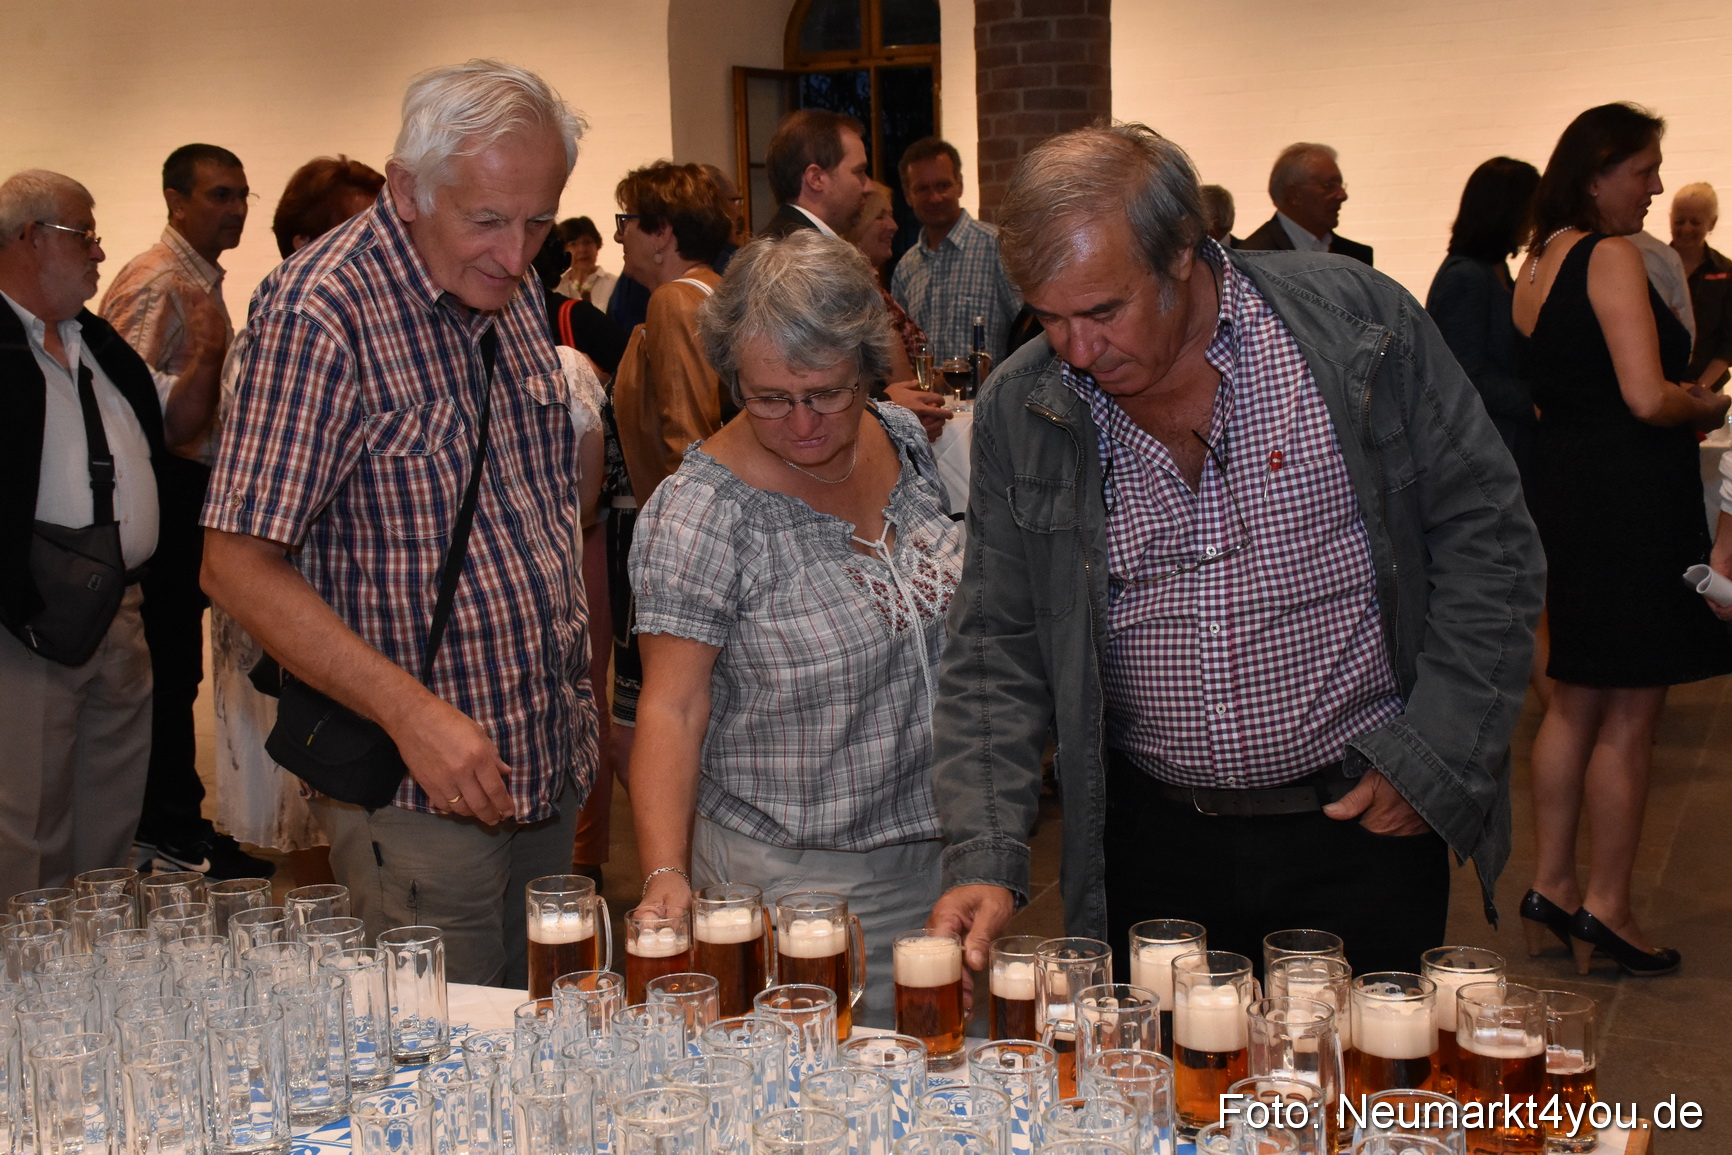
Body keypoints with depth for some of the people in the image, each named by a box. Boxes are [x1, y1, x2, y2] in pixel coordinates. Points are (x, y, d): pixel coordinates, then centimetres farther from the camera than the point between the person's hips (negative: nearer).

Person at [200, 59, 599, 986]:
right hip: (415, 792, -7)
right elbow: (239, 568, -19)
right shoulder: (318, 312, -17)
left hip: (549, 772, 7)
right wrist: (414, 714, -24)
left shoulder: (514, 297, 8)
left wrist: (584, 700, 14)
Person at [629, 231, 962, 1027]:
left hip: (939, 854, 5)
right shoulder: (699, 513, -17)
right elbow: (672, 710, -17)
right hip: (789, 879, -5)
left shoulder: (908, 442, 1)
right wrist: (666, 876, -29)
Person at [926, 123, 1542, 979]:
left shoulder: (1359, 323, -10)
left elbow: (1486, 540, -3)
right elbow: (995, 653, -2)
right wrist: (984, 862, -13)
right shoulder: (1017, 413, -4)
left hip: (1363, 822, -1)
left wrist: (1431, 762, -8)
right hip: (1150, 837, 2)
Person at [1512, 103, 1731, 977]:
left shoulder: (1537, 264, 13)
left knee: (1575, 702, 16)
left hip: (1562, 492, 9)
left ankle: (1550, 883, 22)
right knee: (1629, 716, 1)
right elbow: (1648, 398, -22)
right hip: (1629, 499, -9)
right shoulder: (1612, 257, -15)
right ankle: (1605, 906, 9)